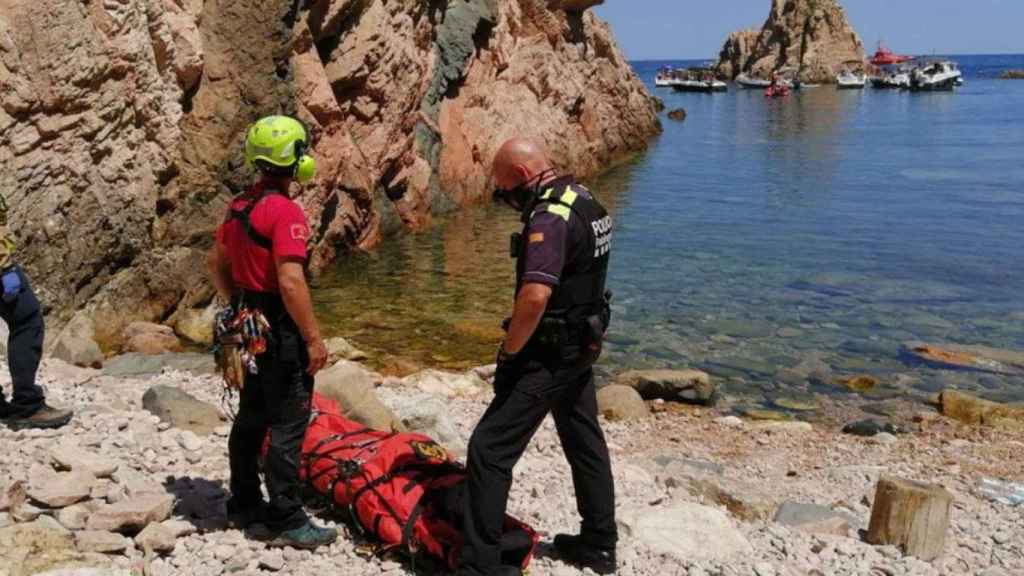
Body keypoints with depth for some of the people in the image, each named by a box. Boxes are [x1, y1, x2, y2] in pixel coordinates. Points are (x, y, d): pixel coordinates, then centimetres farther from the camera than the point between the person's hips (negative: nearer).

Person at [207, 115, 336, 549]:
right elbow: (290, 282, -26)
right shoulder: (285, 211, -20)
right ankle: (287, 521, 3)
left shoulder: (239, 206, 8)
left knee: (251, 419, 18)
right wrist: (314, 338, -20)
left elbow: (216, 262, 18)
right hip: (281, 331, -9)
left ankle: (244, 506, 28)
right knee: (287, 425, -2)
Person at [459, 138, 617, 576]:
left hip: (549, 355, -10)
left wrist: (508, 352, -17)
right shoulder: (585, 201, 8)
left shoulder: (549, 219, -22)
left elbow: (535, 297, -32)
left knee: (490, 449, -6)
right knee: (585, 441, 20)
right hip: (582, 347, 10)